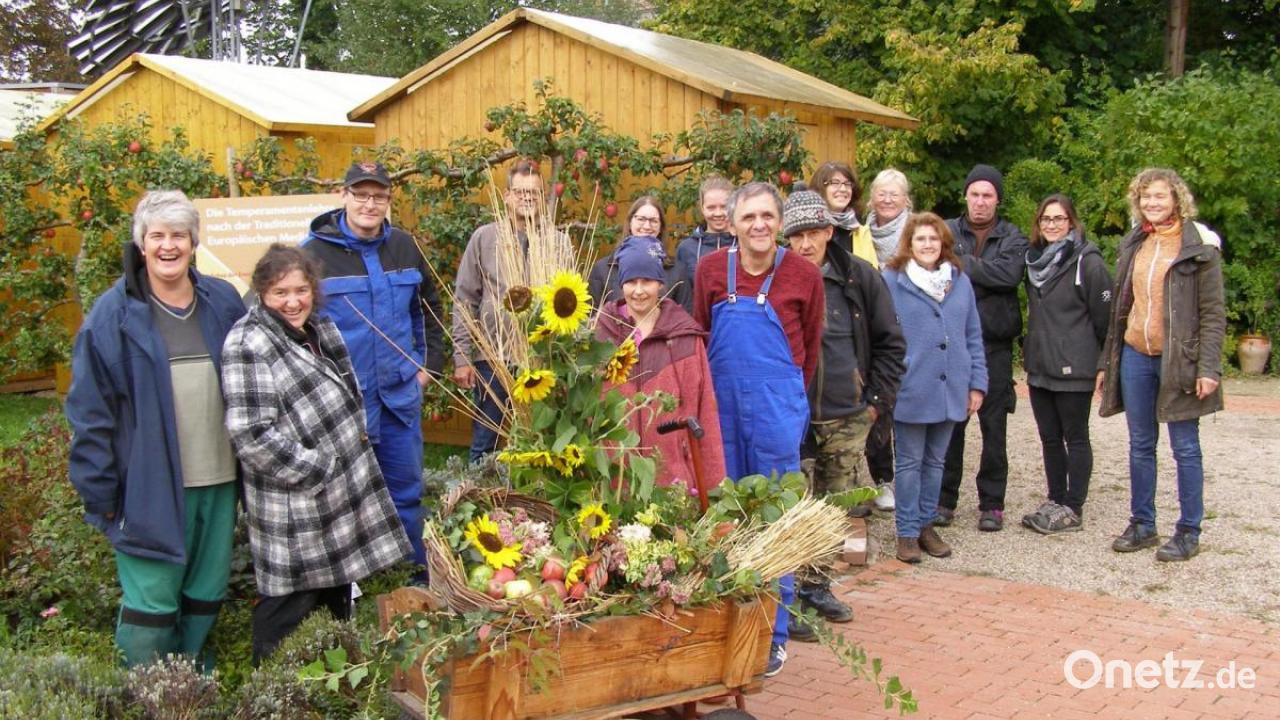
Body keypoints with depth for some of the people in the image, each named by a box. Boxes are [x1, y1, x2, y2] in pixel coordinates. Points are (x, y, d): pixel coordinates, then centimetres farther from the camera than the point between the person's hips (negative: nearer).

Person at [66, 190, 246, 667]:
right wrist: (100, 492, -8)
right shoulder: (114, 315, -6)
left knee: (207, 593, 16)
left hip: (218, 481, 4)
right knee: (151, 602, 0)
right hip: (150, 487, -4)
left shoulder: (223, 303, 6)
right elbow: (89, 412, -5)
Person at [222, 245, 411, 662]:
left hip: (343, 494, 8)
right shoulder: (248, 345, -18)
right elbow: (252, 434, -24)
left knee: (339, 596, 20)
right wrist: (315, 471, -19)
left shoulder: (321, 331, 9)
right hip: (294, 509, -8)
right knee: (292, 599, -1)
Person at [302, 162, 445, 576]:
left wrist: (430, 363, 12)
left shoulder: (404, 246, 5)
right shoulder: (316, 251, -9)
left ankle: (420, 572, 26)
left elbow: (428, 308, 18)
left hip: (401, 392, 4)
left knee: (407, 489, 13)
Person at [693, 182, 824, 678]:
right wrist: (713, 391, 13)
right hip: (721, 405, 3)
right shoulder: (711, 269, 0)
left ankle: (774, 633, 14)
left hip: (777, 409, -2)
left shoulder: (803, 275, -5)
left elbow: (810, 346, 8)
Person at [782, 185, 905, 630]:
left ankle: (816, 586, 29)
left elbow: (890, 342, 7)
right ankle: (790, 598, 7)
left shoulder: (859, 278, 1)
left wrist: (877, 400, 2)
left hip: (848, 417, 4)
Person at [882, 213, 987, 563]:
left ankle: (926, 524, 26)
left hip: (950, 390, 4)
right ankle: (907, 531, 13)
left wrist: (977, 383, 6)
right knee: (910, 462, 5)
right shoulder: (892, 281, -6)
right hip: (910, 389, -4)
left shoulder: (961, 281, 7)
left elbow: (973, 336, 11)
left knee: (935, 461, 14)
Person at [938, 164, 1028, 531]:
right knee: (950, 423, 5)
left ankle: (992, 503, 14)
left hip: (995, 345, 0)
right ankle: (944, 499, 16)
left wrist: (962, 264, -12)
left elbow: (1009, 273, -15)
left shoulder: (1013, 238, 6)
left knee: (994, 426, 6)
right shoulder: (947, 232, 7)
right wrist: (983, 276, -15)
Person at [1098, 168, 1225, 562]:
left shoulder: (1199, 246, -5)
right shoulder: (1134, 245, 12)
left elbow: (1213, 314, -7)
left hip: (1179, 361, -5)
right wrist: (1106, 362, 13)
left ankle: (1189, 532, 11)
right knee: (1141, 445, 11)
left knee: (1185, 448, 2)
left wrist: (1208, 367, -14)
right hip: (1135, 357, 5)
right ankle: (1142, 525, 21)